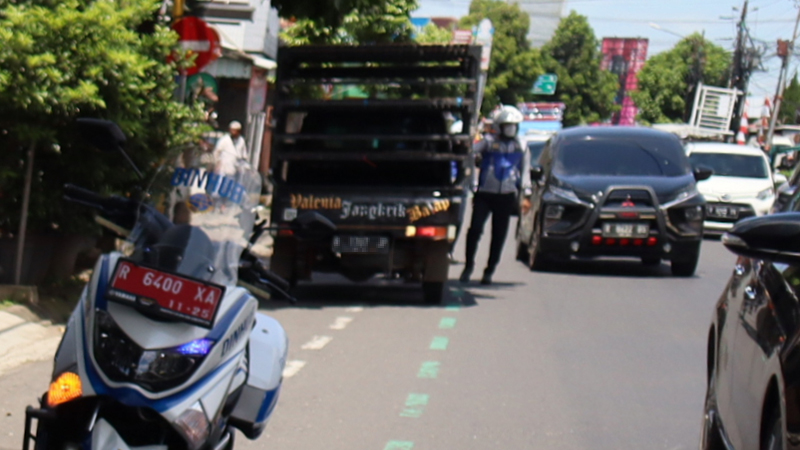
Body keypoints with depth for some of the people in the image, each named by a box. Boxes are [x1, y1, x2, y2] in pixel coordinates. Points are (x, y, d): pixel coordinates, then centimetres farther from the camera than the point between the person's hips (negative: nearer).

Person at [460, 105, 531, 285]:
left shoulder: (520, 147, 12)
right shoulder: (488, 142, 3)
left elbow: (525, 171, 14)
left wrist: (526, 195, 8)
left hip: (506, 196, 2)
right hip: (485, 194, -2)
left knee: (498, 235, 4)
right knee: (475, 229, -11)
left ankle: (489, 271, 13)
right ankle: (469, 265, 6)